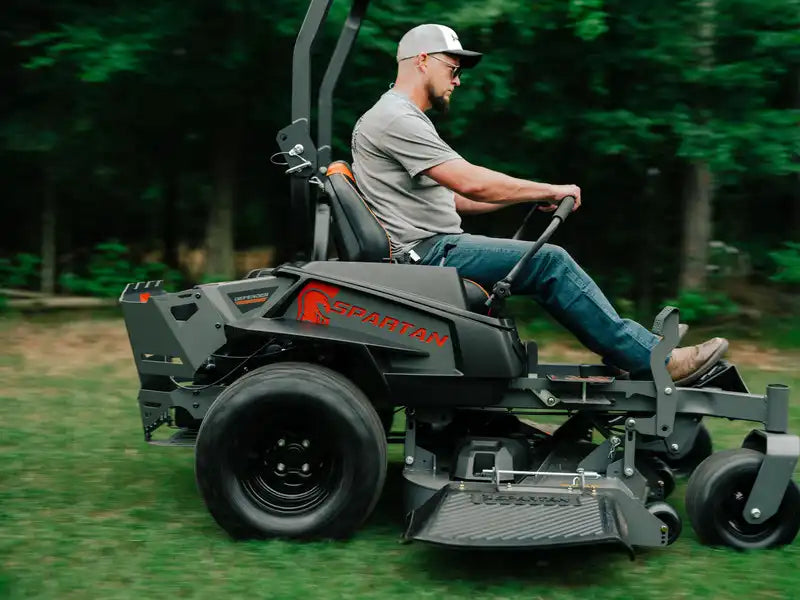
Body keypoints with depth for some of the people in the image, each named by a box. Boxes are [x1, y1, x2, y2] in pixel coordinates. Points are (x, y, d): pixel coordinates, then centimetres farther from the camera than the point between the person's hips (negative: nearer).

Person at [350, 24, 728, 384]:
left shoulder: (405, 118, 23)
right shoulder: (395, 119, -13)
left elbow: (452, 198, 22)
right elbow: (470, 182, -22)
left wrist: (531, 195, 13)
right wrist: (548, 190, -11)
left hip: (428, 251, 11)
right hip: (426, 254, -11)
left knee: (549, 262, 7)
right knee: (549, 262, -15)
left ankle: (640, 349, 7)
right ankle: (657, 362, -11)